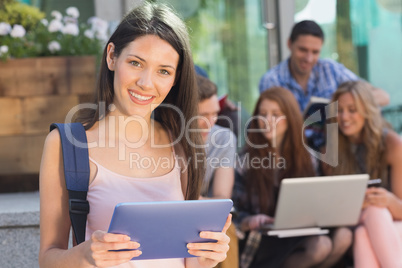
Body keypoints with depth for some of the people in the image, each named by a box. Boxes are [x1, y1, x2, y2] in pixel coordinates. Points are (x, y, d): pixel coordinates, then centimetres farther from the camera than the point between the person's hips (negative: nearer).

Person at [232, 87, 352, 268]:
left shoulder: (306, 159, 12)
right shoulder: (246, 160, 0)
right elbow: (235, 216, 0)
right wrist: (250, 221, -23)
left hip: (299, 235, 5)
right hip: (259, 241, -5)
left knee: (343, 236, -27)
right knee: (319, 246, -32)